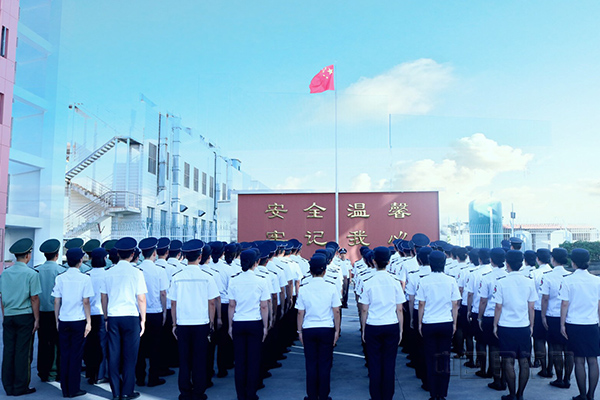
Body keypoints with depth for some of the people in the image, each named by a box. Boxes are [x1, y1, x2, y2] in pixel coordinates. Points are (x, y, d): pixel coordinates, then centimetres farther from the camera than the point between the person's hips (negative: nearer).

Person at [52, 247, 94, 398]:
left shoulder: (60, 278, 1)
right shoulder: (84, 278, -8)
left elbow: (56, 302, 4)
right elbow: (86, 302, -8)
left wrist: (57, 320, 14)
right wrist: (88, 321, -2)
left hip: (63, 321, 3)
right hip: (79, 321, -3)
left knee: (64, 354, 11)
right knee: (76, 355, 4)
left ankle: (65, 389, 18)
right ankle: (74, 389, 10)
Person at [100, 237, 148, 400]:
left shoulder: (109, 272, 4)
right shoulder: (136, 273, -6)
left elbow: (103, 297, 10)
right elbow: (141, 299, -6)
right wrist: (143, 320, 3)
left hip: (113, 317, 3)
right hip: (131, 316, -3)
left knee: (114, 355, 9)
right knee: (130, 355, 5)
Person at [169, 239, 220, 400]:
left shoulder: (177, 277, -3)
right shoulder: (206, 277, -7)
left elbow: (173, 303, 2)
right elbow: (212, 303, -3)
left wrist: (174, 324, 12)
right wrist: (212, 323, 8)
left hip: (182, 324, 2)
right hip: (201, 323, -1)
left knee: (184, 359, 11)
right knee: (199, 359, 8)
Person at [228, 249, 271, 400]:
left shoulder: (233, 281, -3)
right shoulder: (261, 281, -7)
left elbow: (232, 305, 1)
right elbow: (264, 306, -5)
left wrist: (230, 326, 10)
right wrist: (265, 326, 4)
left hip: (238, 324, 2)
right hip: (255, 323, -1)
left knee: (239, 360, 9)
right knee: (253, 360, 7)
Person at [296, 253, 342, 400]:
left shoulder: (303, 289, -5)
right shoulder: (331, 287, -7)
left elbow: (300, 313, -1)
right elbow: (336, 311, -4)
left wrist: (300, 331, 9)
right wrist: (337, 331, 5)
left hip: (308, 330, 1)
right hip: (327, 329, -1)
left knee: (311, 364, 10)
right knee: (325, 364, 9)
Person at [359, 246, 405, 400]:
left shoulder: (368, 282, -7)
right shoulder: (395, 281, -3)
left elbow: (364, 310, -3)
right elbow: (399, 309, 1)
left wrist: (363, 330, 7)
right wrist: (400, 330, 10)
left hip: (372, 327, -1)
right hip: (392, 326, 1)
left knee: (374, 364, 8)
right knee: (390, 364, 9)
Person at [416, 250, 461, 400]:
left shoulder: (424, 281, -8)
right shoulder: (451, 280, -4)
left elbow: (421, 304, -4)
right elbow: (455, 304, 1)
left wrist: (420, 323, 7)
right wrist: (454, 323, 11)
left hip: (429, 324, -1)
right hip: (447, 324, 1)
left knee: (431, 359, 8)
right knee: (445, 358, 9)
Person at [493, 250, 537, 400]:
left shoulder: (501, 282, -10)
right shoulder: (529, 282, -1)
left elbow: (498, 307, -8)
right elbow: (531, 307, 4)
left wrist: (495, 325, 2)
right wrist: (531, 325, 15)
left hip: (506, 326, -3)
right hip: (524, 327, 3)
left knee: (508, 361, 4)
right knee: (524, 361, 9)